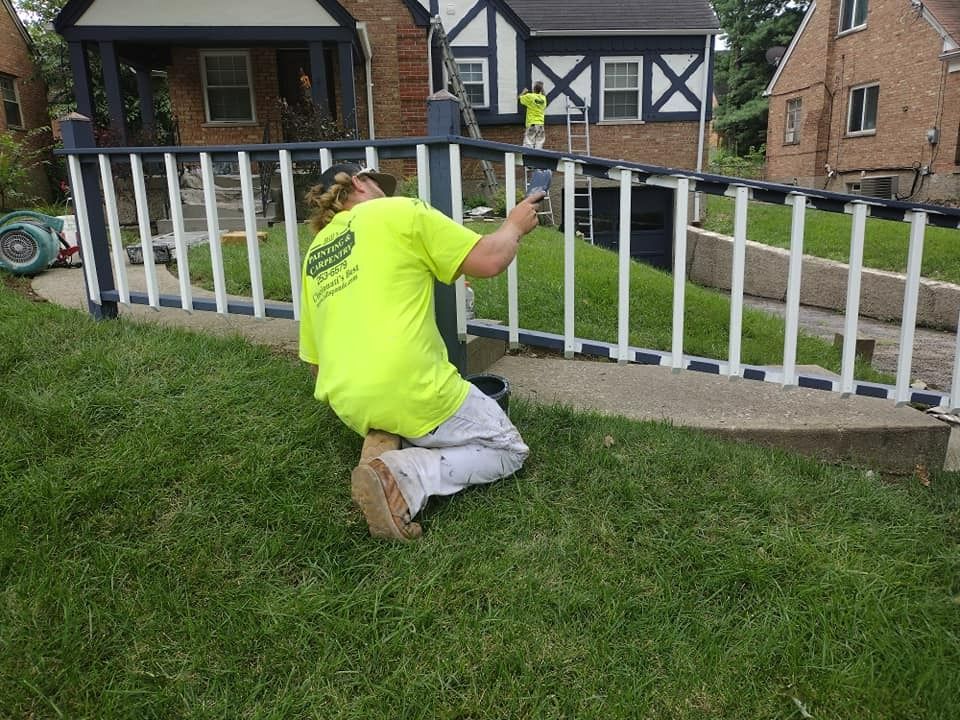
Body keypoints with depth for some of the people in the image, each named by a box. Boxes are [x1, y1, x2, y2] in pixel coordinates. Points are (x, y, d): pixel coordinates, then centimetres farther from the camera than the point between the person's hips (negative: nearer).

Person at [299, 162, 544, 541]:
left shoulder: (314, 253, 19)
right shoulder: (399, 211, 0)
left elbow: (314, 359, 21)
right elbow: (489, 261, -3)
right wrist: (514, 225, 18)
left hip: (347, 404, 7)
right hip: (408, 391, -7)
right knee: (509, 450, 12)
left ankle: (381, 444, 3)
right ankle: (401, 478, -11)